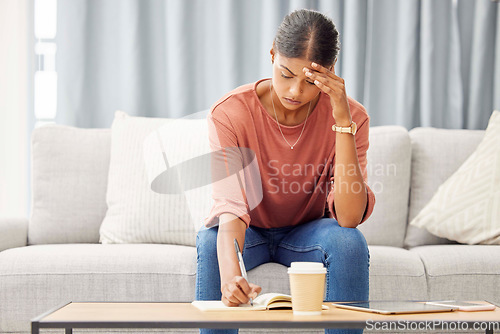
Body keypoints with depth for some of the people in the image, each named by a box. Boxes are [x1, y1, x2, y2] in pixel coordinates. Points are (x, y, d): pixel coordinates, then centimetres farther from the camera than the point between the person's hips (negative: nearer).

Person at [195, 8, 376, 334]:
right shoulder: (230, 112, -23)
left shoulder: (351, 116, -19)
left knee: (350, 242, -32)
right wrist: (230, 272, -56)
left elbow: (350, 217, -31)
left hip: (306, 232, 1)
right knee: (210, 243, -34)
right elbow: (232, 208, -34)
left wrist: (342, 119, -36)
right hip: (249, 230, 0)